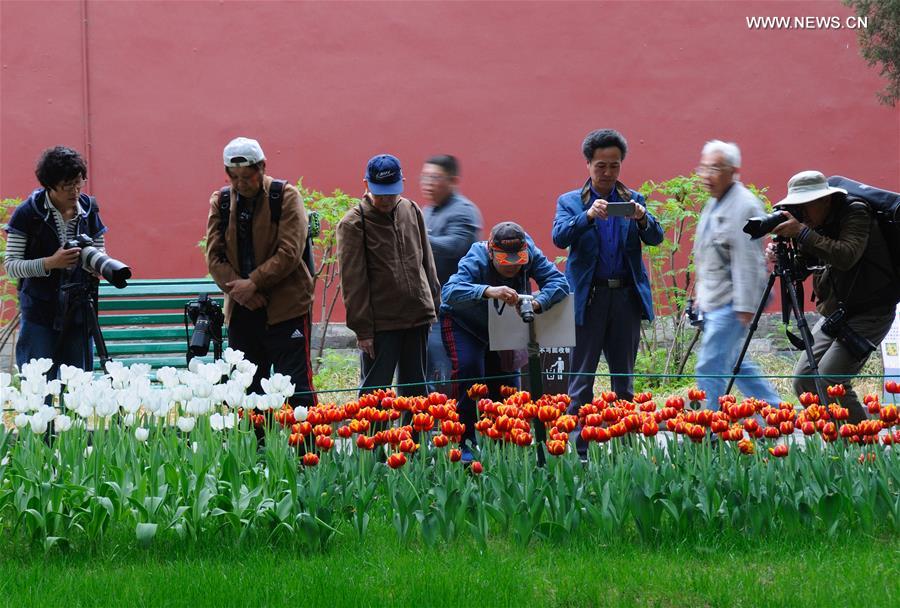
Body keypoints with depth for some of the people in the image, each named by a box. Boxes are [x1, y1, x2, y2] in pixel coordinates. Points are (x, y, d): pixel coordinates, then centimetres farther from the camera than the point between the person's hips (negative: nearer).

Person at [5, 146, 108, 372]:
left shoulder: (88, 210, 5)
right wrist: (50, 263, -24)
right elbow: (11, 266, -9)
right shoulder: (27, 213, -8)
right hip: (40, 313, -4)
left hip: (78, 311, 4)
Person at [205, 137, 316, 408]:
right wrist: (236, 287, -12)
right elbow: (214, 256, 3)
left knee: (296, 390, -7)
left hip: (286, 307, -5)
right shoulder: (221, 201, 8)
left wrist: (254, 283, -17)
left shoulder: (285, 197, -4)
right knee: (247, 390, 8)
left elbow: (289, 253, -12)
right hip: (241, 311, 5)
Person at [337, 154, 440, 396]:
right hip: (380, 324, -5)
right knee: (374, 391, -2)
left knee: (415, 389, 11)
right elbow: (352, 281, -9)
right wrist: (362, 329, -11)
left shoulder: (412, 211, 9)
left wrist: (434, 306, 15)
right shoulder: (353, 223, -8)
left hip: (418, 319, 5)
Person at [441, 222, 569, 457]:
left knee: (506, 376, 2)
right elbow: (449, 292, -53)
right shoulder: (477, 261, -37)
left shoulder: (530, 255, -25)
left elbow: (559, 282, -32)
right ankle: (465, 444, -21)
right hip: (463, 323, -5)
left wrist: (537, 302, -53)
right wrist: (488, 291, -70)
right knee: (468, 369, -25)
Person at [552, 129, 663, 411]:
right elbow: (560, 238, -10)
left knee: (624, 379, 7)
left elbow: (656, 238, 2)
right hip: (588, 298, -2)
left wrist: (642, 218, -20)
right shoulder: (570, 202, 6)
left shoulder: (633, 200, 12)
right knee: (581, 377, -3)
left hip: (627, 298, 2)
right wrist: (588, 216, -26)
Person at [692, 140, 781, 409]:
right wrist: (701, 295, 25)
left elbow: (747, 261, -20)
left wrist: (745, 306, -23)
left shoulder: (744, 206, -15)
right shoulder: (714, 204, 16)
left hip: (731, 303, -10)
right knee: (737, 366, 16)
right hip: (713, 301, 10)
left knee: (710, 368, -10)